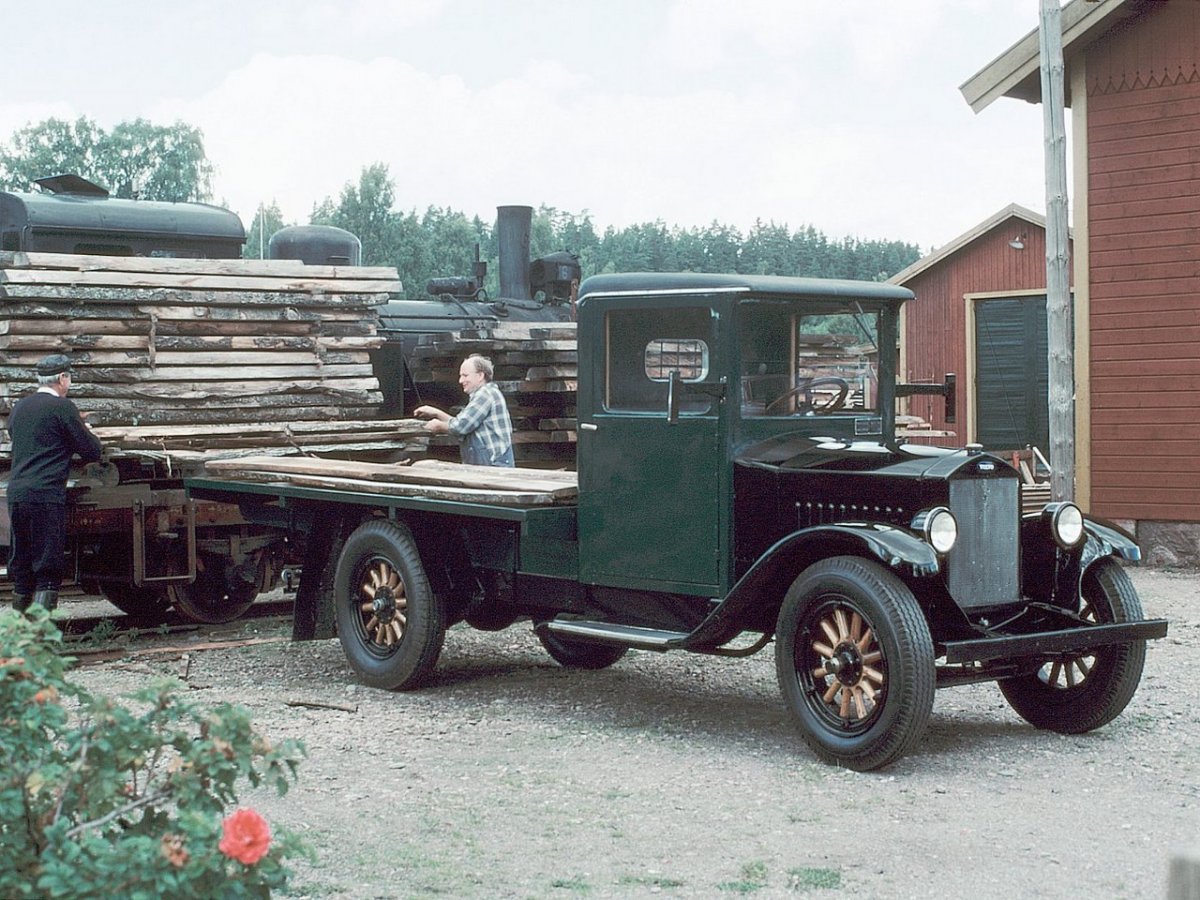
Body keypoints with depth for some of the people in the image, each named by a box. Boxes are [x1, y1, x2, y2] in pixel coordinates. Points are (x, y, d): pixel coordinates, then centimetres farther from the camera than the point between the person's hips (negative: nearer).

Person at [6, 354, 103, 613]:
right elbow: (92, 451, -5)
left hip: (15, 492, 7)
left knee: (20, 568, 14)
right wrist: (88, 434, 18)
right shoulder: (62, 407, -6)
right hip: (46, 495, -7)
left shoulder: (19, 407, 15)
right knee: (48, 570, -4)